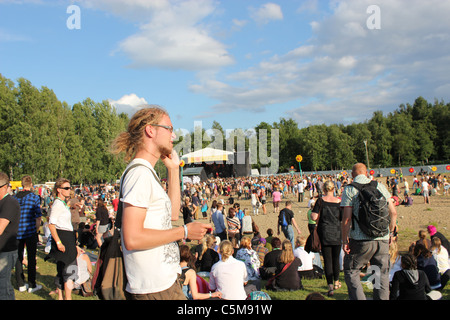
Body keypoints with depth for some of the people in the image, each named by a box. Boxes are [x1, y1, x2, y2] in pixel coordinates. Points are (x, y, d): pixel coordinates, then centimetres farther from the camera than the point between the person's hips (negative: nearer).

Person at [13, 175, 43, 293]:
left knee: (18, 258, 12)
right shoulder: (35, 197, -7)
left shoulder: (14, 197, 4)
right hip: (30, 231, -4)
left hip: (17, 232, 4)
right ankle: (32, 285, 8)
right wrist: (36, 229, 6)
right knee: (31, 258, 3)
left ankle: (21, 284, 18)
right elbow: (38, 217, -8)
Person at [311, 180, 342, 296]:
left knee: (327, 260, 1)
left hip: (324, 232, -2)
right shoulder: (339, 201, -2)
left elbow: (314, 217, -13)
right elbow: (343, 218, 0)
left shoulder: (321, 201, -8)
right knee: (336, 258, 18)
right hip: (337, 233, 2)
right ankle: (336, 282, 33)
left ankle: (330, 286, -5)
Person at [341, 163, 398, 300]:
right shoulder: (380, 186, 8)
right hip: (383, 239, 4)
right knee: (382, 273, 14)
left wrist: (344, 240, -3)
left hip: (361, 239, -4)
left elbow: (347, 218, -9)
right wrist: (390, 232, 20)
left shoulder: (350, 189, -3)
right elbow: (393, 212, 8)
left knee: (351, 271, 10)